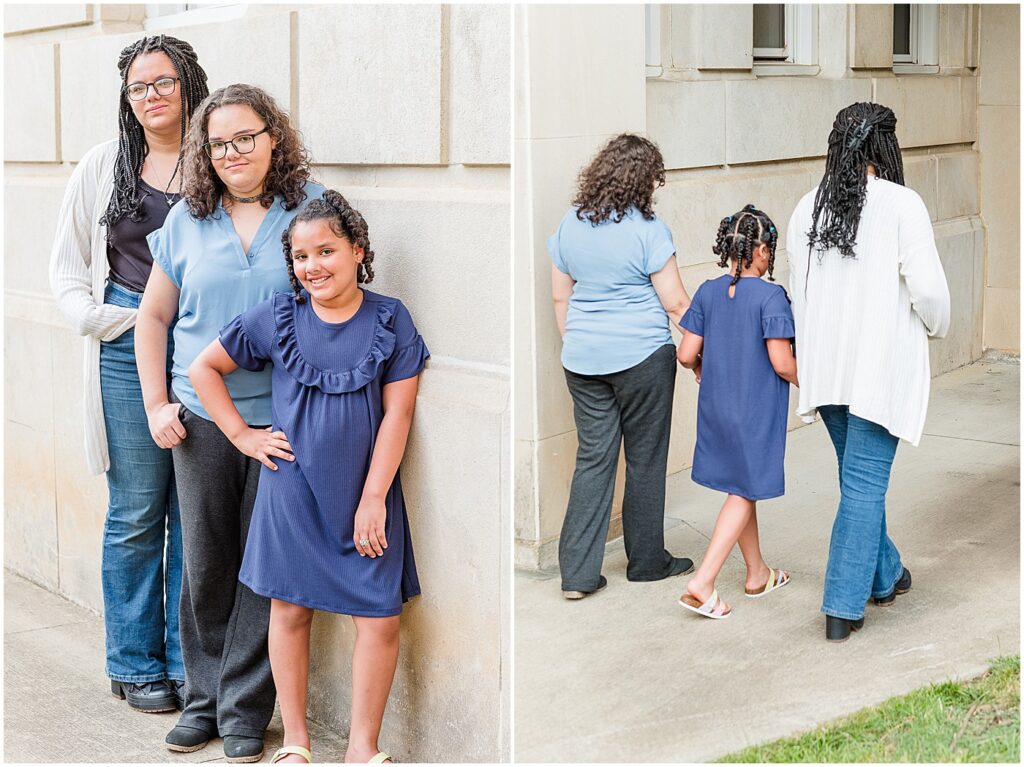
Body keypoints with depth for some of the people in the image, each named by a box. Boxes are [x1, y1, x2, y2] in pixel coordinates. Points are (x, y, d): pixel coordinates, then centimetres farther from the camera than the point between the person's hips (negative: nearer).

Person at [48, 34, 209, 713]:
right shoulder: (104, 166, 9)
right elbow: (67, 269, 12)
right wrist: (108, 321, -3)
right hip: (129, 354, 0)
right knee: (136, 515, 4)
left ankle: (188, 661, 17)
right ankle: (135, 665, 18)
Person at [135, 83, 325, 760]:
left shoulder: (310, 207, 0)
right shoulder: (188, 220, 7)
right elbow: (154, 316, 14)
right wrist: (156, 404, 6)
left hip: (284, 419, -2)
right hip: (202, 422, 2)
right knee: (205, 564, 9)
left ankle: (245, 711, 16)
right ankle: (204, 700, 24)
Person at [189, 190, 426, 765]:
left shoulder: (391, 319, -4)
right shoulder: (277, 318, -1)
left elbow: (397, 413, -6)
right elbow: (203, 369, 8)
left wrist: (373, 498, -10)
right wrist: (244, 436, 1)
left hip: (367, 491, -1)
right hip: (293, 491, 1)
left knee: (381, 617, -2)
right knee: (291, 608, 8)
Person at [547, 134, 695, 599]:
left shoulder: (570, 225, 5)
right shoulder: (648, 230, -12)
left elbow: (560, 297, 12)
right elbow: (675, 303, -9)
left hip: (583, 358, 5)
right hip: (641, 357, -5)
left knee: (593, 459, 7)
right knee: (645, 459, 10)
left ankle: (577, 573, 3)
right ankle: (646, 561, 22)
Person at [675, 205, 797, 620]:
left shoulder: (708, 292, -1)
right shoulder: (770, 296, -17)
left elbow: (686, 354, -1)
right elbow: (781, 362, -20)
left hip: (716, 406, 6)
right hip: (757, 410, -6)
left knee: (740, 488, 19)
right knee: (744, 493, 5)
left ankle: (757, 573, 35)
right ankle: (702, 582, -5)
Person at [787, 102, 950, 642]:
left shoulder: (807, 208, 4)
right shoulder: (900, 204, -12)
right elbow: (927, 288, -14)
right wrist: (935, 328, 7)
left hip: (825, 366, 6)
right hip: (881, 364, -5)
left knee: (861, 476, 21)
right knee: (864, 483, -1)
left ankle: (883, 576, 37)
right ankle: (843, 608, 0)